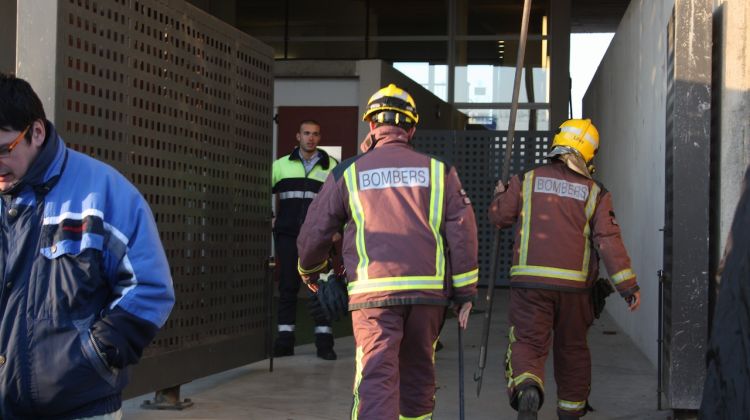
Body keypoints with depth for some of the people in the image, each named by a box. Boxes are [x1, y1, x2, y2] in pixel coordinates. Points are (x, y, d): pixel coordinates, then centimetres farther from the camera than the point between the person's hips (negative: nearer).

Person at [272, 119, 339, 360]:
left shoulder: (331, 166, 10)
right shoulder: (281, 165, 12)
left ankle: (324, 340, 1)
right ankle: (285, 339, 9)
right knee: (287, 286, 4)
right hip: (287, 234, 1)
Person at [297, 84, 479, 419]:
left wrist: (310, 271, 33)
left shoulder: (348, 173, 8)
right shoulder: (437, 170, 10)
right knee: (418, 374, 19)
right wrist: (465, 294, 7)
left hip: (373, 292, -2)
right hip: (428, 290, 2)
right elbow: (462, 231, 3)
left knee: (376, 379, -6)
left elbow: (314, 233, 12)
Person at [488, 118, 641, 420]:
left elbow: (499, 217, 8)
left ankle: (527, 390, -30)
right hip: (574, 283, 1)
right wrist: (628, 286, -5)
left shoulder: (527, 181, 4)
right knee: (572, 348, 17)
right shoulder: (595, 193, 3)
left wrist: (500, 195, 31)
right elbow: (608, 240, -5)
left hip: (530, 280, -1)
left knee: (528, 343, -1)